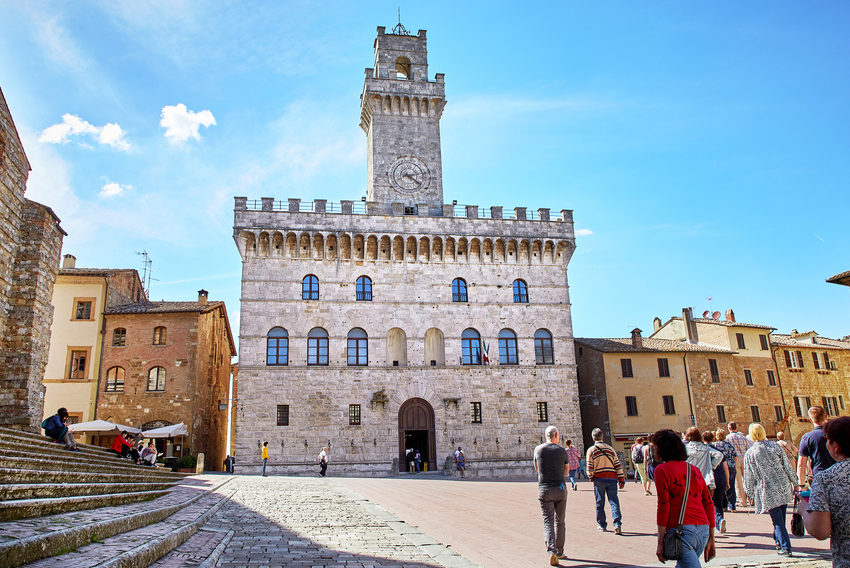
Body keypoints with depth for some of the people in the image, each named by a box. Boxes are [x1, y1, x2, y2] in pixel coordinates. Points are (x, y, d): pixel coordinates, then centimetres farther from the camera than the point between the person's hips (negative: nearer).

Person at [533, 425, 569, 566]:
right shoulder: (562, 451, -1)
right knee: (560, 521, 15)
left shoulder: (538, 449, 0)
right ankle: (559, 552, 22)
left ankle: (551, 551, -17)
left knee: (548, 522, 0)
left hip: (544, 490, 0)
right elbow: (566, 471, 13)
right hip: (560, 488, 0)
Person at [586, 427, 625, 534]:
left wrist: (591, 477, 13)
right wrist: (621, 480, 10)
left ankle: (601, 524, 14)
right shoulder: (610, 448, 9)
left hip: (599, 479, -2)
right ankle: (617, 524, -12)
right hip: (612, 479, 2)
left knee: (600, 503, 8)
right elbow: (618, 465, 7)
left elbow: (589, 467, -4)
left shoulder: (591, 450, 0)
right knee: (614, 501, 0)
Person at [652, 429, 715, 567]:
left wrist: (660, 542, -7)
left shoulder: (662, 469, -3)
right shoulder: (694, 469, 16)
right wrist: (711, 539, 20)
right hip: (703, 530, 7)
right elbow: (708, 504, 14)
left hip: (681, 529, -7)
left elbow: (663, 506, -10)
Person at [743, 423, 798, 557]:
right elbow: (787, 465, 3)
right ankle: (779, 540, 32)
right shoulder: (775, 446, -1)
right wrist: (794, 481, 15)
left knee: (777, 521, 1)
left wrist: (751, 495, 9)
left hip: (768, 492, -3)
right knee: (781, 518, 19)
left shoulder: (749, 454, -5)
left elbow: (749, 477, -1)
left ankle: (785, 547, -6)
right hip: (783, 488, 3)